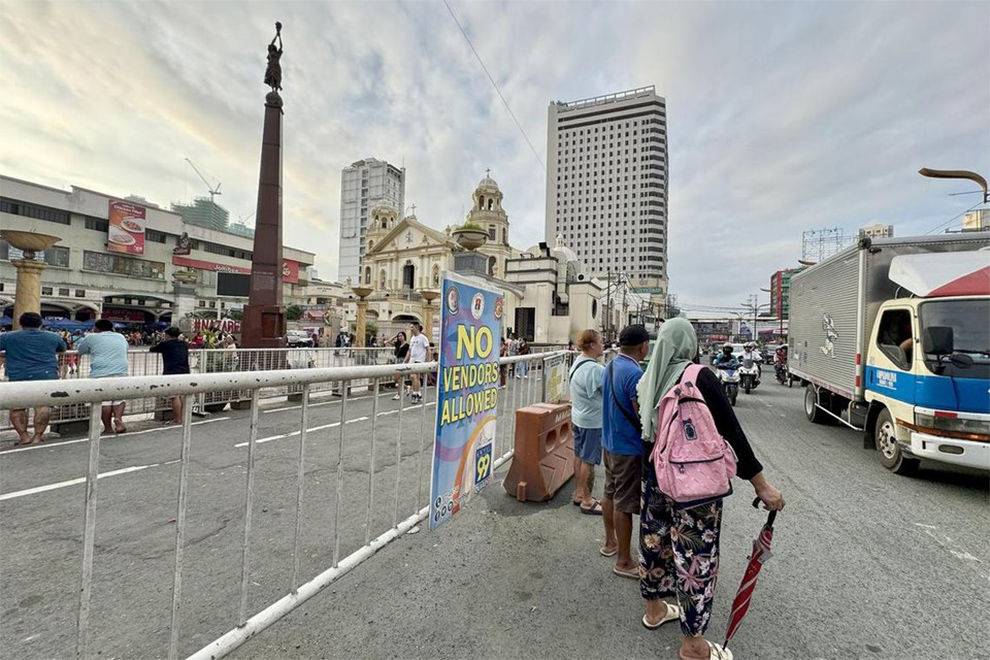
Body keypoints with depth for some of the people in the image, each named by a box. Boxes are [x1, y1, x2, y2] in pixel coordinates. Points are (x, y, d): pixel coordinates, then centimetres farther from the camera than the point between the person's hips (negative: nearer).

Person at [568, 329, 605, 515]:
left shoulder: (577, 362, 6)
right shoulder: (594, 369, -25)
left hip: (578, 417, 9)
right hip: (592, 421, -9)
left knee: (579, 456, 18)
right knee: (588, 461, 3)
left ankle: (578, 493, 32)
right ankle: (587, 501, 17)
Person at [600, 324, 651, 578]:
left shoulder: (610, 366, 4)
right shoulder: (634, 373, -24)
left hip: (609, 442, 9)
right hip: (629, 448, -9)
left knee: (610, 493, 21)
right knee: (625, 503, 4)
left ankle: (610, 542, 39)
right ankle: (623, 562, 19)